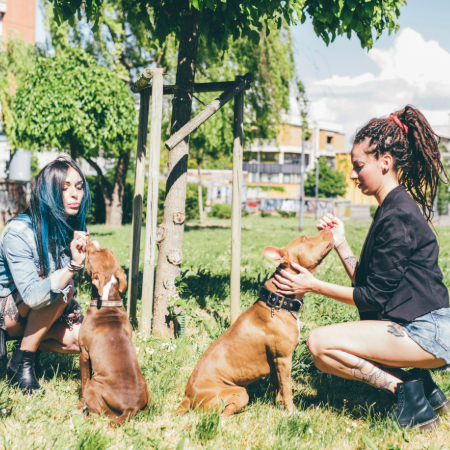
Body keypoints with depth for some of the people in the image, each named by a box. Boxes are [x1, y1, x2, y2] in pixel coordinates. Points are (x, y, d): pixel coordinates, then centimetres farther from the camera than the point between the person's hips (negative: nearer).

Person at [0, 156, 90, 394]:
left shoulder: (72, 230, -3)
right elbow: (32, 295, -35)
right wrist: (73, 265, -42)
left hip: (38, 313, 7)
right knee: (63, 288, -31)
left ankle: (29, 344, 8)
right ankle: (21, 361, -17)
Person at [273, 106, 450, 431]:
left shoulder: (398, 215, -17)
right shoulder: (394, 208, 15)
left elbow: (373, 297, -15)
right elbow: (368, 283, 15)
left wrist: (314, 286, -9)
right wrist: (340, 244, 8)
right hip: (421, 327, 11)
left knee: (321, 343, -16)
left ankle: (408, 391, -7)